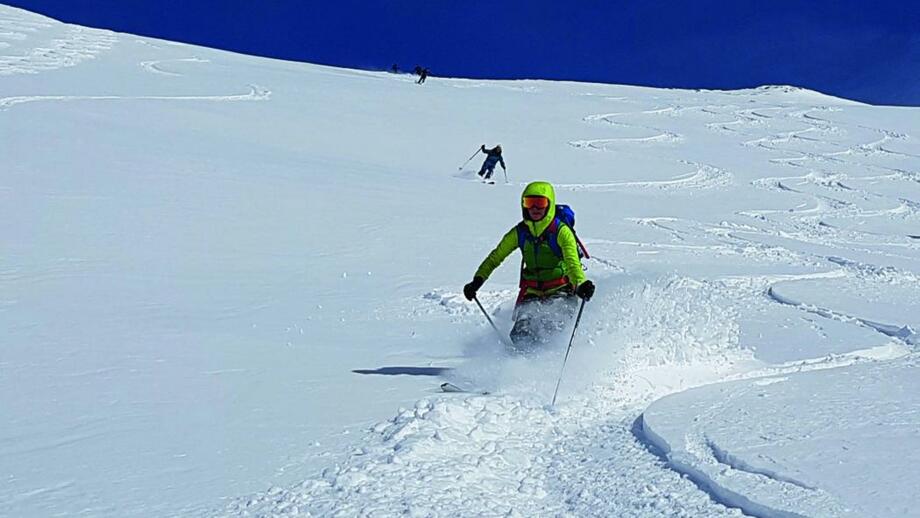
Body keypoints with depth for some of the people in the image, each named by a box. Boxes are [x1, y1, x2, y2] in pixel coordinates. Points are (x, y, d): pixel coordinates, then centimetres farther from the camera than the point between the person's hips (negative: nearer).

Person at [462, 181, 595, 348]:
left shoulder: (561, 231, -10)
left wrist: (581, 283, -45)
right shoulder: (520, 232, 3)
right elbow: (496, 257, 11)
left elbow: (572, 262, -24)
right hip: (531, 290, 3)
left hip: (560, 289, -3)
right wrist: (478, 280, -4)